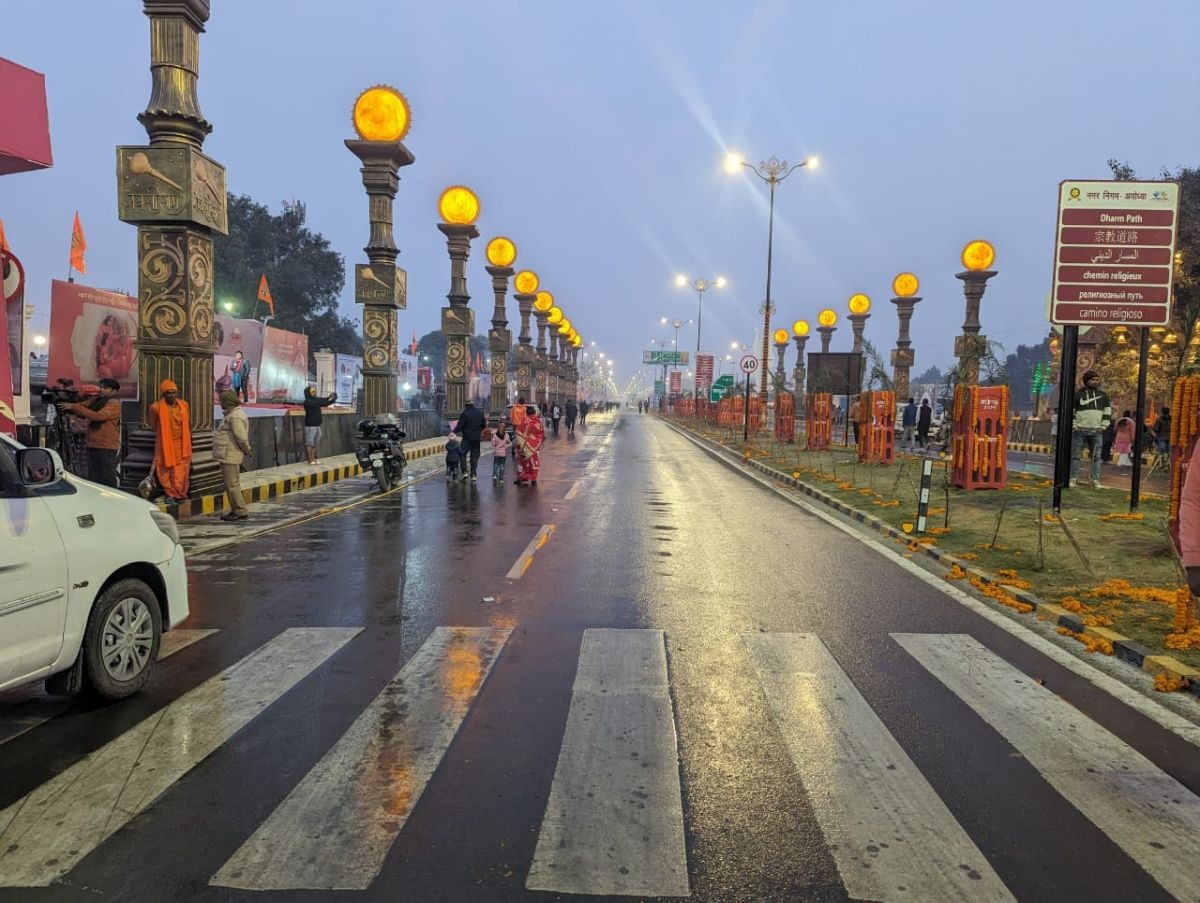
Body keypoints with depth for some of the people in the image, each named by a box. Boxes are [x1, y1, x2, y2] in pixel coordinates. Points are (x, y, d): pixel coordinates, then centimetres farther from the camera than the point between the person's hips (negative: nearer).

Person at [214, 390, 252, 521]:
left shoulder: (235, 416, -17)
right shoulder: (231, 414, 17)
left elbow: (242, 437, -22)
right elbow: (240, 438, 21)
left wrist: (247, 450, -9)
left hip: (230, 456, -11)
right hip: (227, 455, 11)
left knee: (232, 485, -7)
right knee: (231, 485, 14)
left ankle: (241, 512, -2)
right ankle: (235, 510, 20)